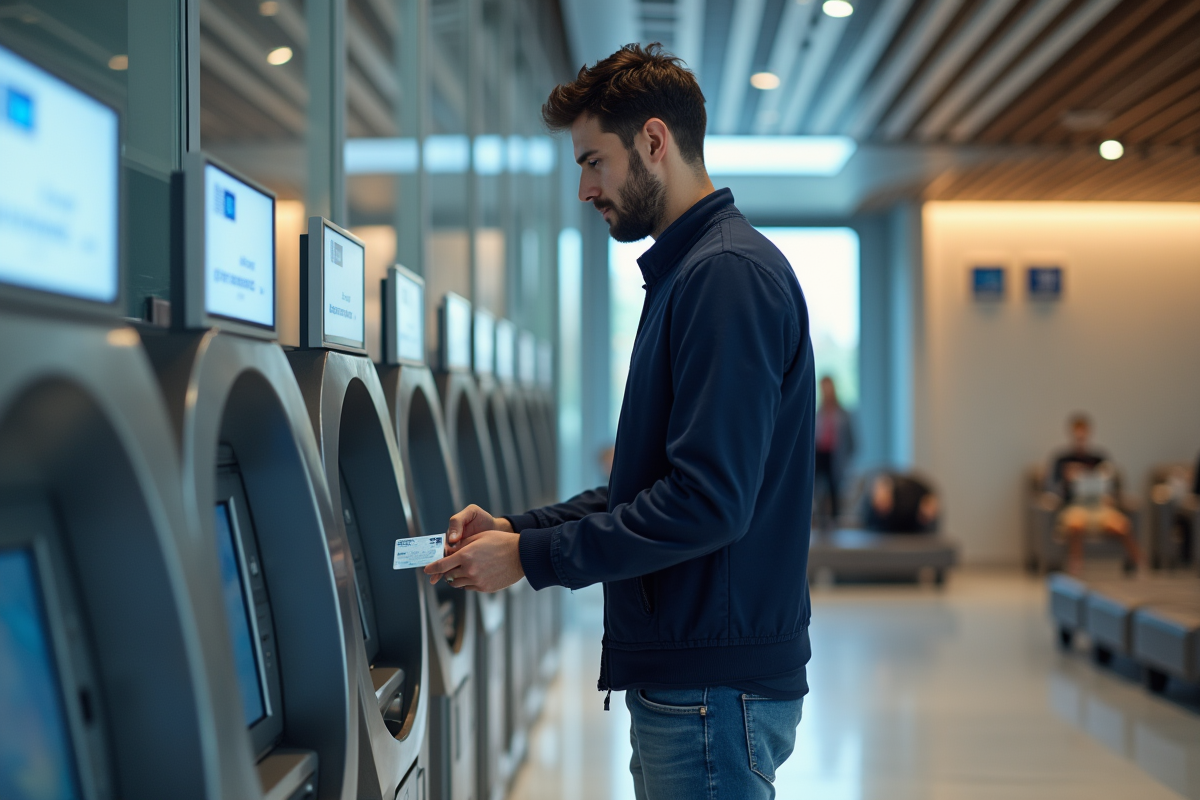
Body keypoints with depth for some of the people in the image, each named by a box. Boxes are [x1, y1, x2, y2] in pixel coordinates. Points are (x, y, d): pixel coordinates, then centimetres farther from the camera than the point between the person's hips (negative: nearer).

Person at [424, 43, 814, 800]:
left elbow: (708, 502, -24)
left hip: (715, 684, -10)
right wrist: (517, 527, 10)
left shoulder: (730, 272, -17)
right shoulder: (685, 271, 16)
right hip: (682, 670, 10)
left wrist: (532, 557, -16)